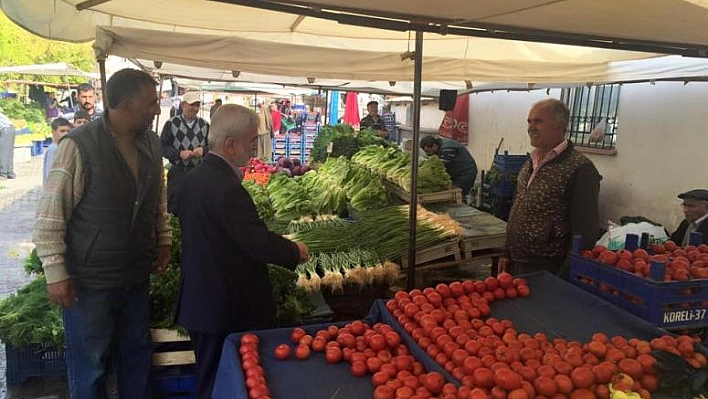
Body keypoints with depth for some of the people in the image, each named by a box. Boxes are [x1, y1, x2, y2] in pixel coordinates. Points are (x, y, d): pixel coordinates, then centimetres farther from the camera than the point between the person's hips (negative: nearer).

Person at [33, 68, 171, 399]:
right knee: (89, 366, 12)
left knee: (137, 357, 20)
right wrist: (55, 273, -14)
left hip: (137, 276, 6)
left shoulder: (151, 143, 1)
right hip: (89, 282, -5)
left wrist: (164, 241, 13)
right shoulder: (79, 145, -18)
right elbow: (49, 216, -15)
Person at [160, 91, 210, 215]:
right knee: (174, 207, 2)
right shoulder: (171, 124, -2)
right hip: (177, 172, -2)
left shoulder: (204, 125, 7)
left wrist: (203, 150, -9)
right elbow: (162, 147, -2)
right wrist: (179, 153, -17)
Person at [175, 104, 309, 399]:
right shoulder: (227, 188, -25)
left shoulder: (194, 178, 4)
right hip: (228, 308, -9)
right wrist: (296, 252, -6)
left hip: (199, 302, 9)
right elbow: (260, 243, -25)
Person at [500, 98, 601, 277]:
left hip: (547, 272, -7)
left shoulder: (579, 169, -17)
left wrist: (564, 277, -17)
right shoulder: (531, 163, 8)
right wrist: (507, 253, 14)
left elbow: (585, 232, -18)